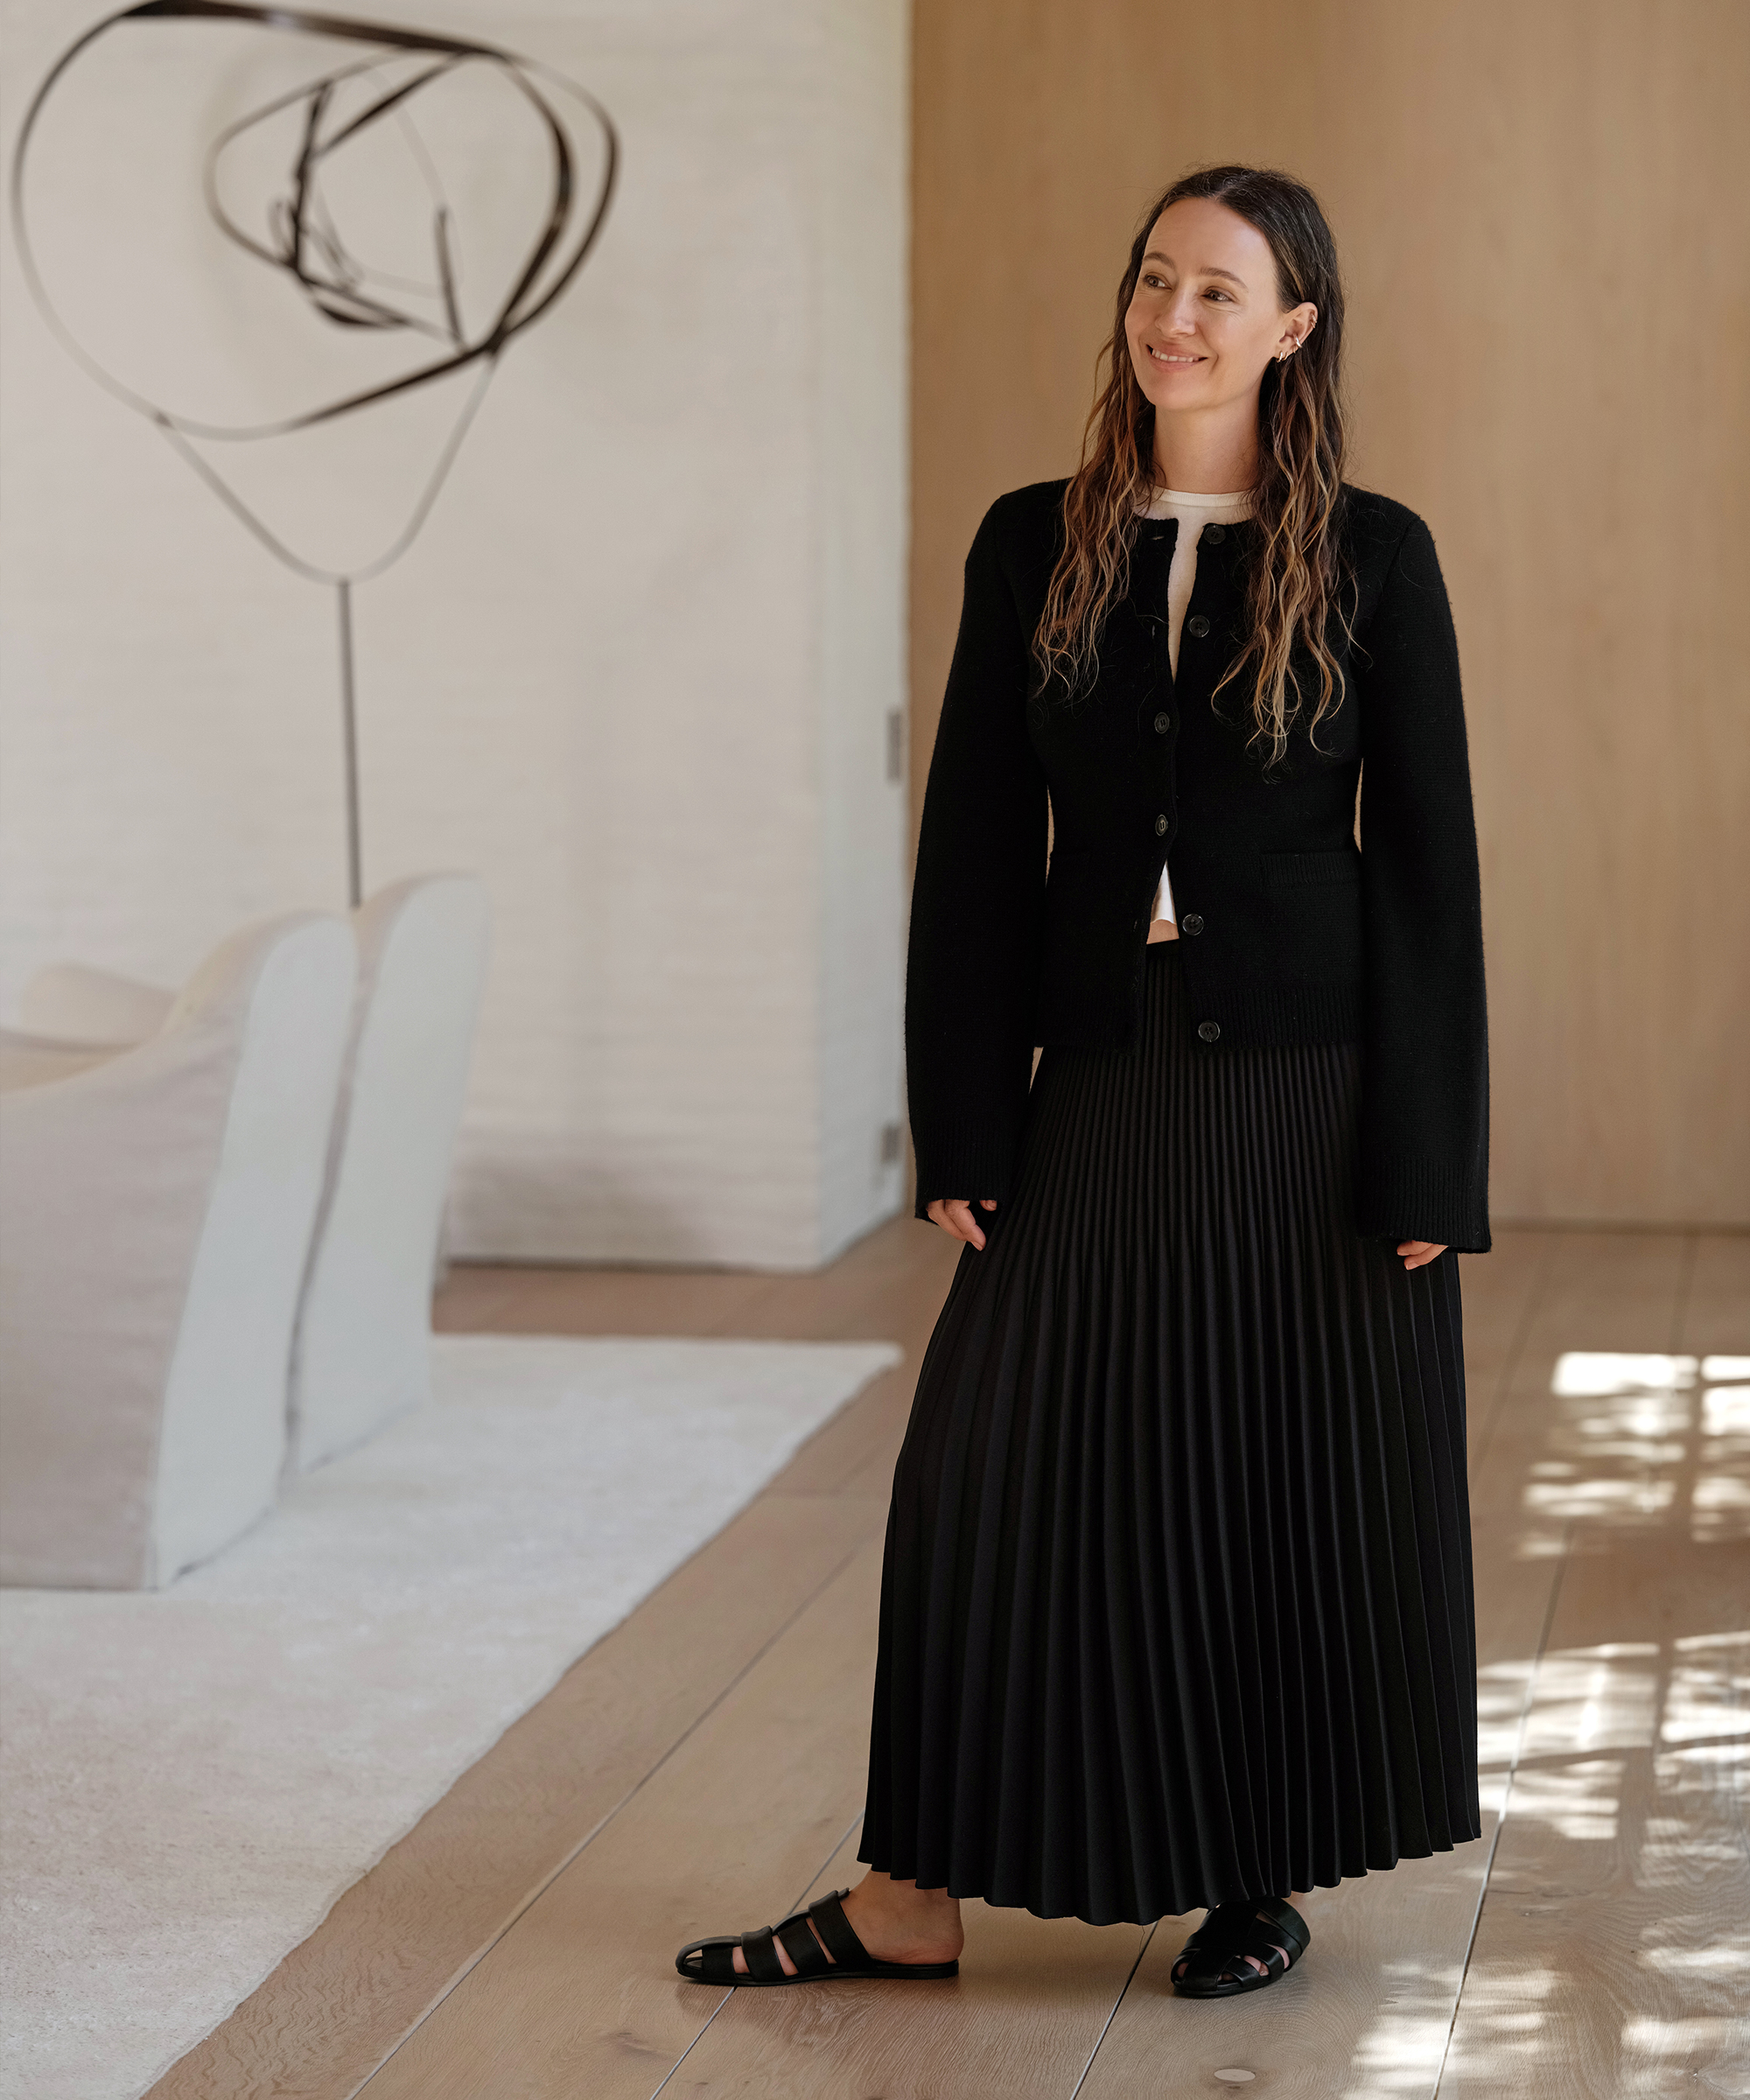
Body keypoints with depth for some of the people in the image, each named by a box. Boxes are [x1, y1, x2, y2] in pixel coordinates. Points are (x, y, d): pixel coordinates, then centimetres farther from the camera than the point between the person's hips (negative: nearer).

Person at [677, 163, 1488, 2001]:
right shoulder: (1035, 548, 5)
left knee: (1300, 1483, 5)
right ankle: (914, 1897, 13)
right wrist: (960, 1123, 0)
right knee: (998, 1467, 3)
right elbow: (976, 846, 5)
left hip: (1303, 1089, -2)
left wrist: (1423, 1159, -8)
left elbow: (1426, 862, -3)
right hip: (1101, 1082, 2)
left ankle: (1267, 1878, 23)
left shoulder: (1371, 559, -2)